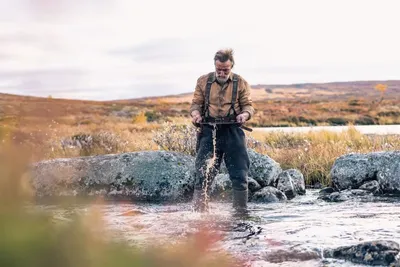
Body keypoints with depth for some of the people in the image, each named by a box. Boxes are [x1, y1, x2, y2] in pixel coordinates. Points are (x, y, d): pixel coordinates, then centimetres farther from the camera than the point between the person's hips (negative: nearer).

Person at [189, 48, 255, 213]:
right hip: (209, 131, 0)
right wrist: (195, 113, -11)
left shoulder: (241, 83, 7)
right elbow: (196, 103, 11)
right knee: (203, 174, -2)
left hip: (233, 131, 0)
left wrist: (245, 114, -16)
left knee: (239, 176, 0)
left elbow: (248, 105, 7)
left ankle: (240, 211, 11)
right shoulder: (203, 81, 9)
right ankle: (199, 211, 4)